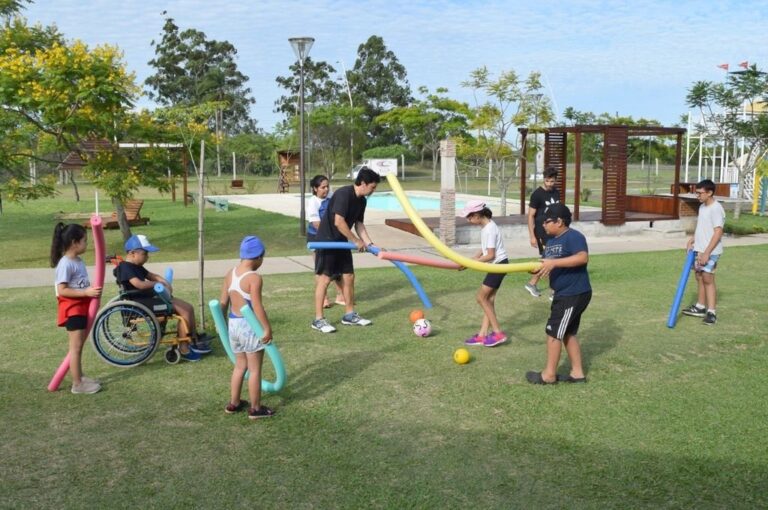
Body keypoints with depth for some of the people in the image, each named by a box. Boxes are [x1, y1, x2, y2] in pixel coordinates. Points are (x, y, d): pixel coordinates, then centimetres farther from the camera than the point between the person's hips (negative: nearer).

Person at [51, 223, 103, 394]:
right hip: (72, 309, -9)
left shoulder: (78, 261, 9)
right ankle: (77, 384, 2)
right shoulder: (65, 264, -20)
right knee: (76, 347, -4)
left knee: (79, 346, 18)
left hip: (82, 307, 9)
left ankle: (80, 377, 28)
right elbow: (62, 290, -24)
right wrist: (86, 292, -27)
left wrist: (92, 290, 1)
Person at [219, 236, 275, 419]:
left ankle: (233, 403, 31)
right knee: (255, 369, 6)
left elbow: (222, 303, 8)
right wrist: (267, 328, -14)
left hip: (233, 324, 7)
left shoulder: (230, 274, 3)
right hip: (250, 326, -7)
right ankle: (256, 409, 14)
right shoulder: (254, 278, -19)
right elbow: (257, 307, -21)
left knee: (240, 366, 22)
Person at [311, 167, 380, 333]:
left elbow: (359, 224, 11)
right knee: (324, 278, -6)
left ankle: (349, 315, 20)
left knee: (349, 276, 9)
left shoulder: (361, 200, 5)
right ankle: (318, 319, 0)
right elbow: (338, 222, -27)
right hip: (327, 240, -9)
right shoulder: (343, 194, -22)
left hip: (341, 241, 9)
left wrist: (369, 243, 0)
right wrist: (357, 241, -19)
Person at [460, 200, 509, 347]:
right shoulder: (486, 226, 9)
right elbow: (484, 250, 13)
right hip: (496, 265, 10)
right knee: (488, 299, 9)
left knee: (481, 297, -3)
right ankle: (483, 335, 12)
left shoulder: (489, 229, -21)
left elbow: (490, 255, -21)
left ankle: (498, 333, 1)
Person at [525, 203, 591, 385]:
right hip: (564, 294, 10)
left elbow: (583, 257, -32)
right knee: (567, 333, 15)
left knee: (553, 331, -3)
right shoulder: (551, 240, 11)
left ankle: (549, 375, 9)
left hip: (575, 294, -10)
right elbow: (547, 265, 13)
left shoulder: (574, 236, -17)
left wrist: (554, 262, -35)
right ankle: (577, 372, 25)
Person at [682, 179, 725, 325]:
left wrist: (707, 253, -23)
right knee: (699, 277, 13)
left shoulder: (716, 209, -17)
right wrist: (692, 240, 7)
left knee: (708, 279, -8)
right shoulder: (702, 207, 11)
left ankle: (711, 312, -3)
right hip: (699, 249, 9)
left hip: (710, 252, -9)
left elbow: (718, 232, -21)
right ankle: (700, 307, 24)